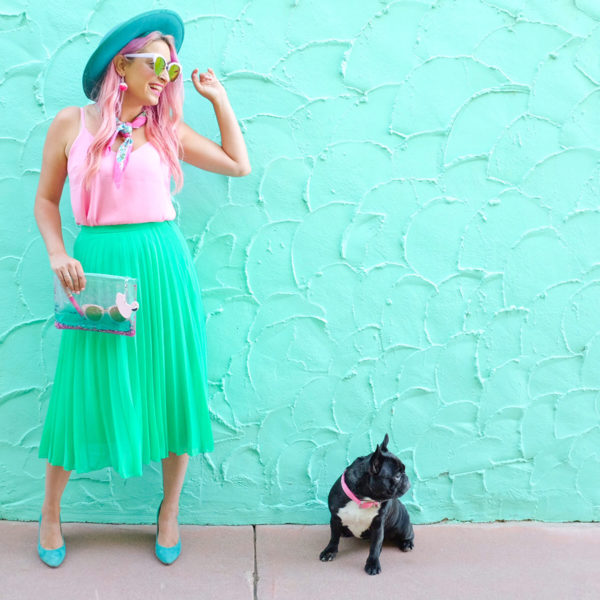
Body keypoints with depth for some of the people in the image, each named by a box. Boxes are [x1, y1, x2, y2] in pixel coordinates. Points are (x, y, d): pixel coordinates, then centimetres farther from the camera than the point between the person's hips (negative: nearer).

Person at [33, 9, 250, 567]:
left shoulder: (166, 130, 7)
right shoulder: (71, 124, 3)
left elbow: (238, 164, 12)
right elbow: (46, 199, 8)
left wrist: (219, 98, 11)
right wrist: (58, 254, -8)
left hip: (161, 265, 2)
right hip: (96, 267, -1)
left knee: (171, 386, 6)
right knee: (83, 389, 4)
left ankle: (170, 510, 26)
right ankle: (50, 511, 27)